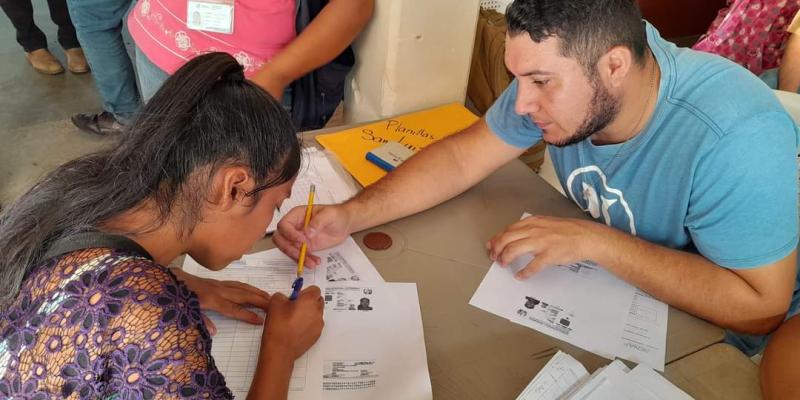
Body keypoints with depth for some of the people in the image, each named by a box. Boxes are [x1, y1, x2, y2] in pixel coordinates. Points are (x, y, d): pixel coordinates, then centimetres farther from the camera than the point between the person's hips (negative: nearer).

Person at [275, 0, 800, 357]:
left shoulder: (735, 139, -35)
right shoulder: (561, 71, -18)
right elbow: (461, 158, -12)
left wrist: (596, 241, -36)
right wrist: (350, 216, -23)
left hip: (707, 333, -4)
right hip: (607, 290, 5)